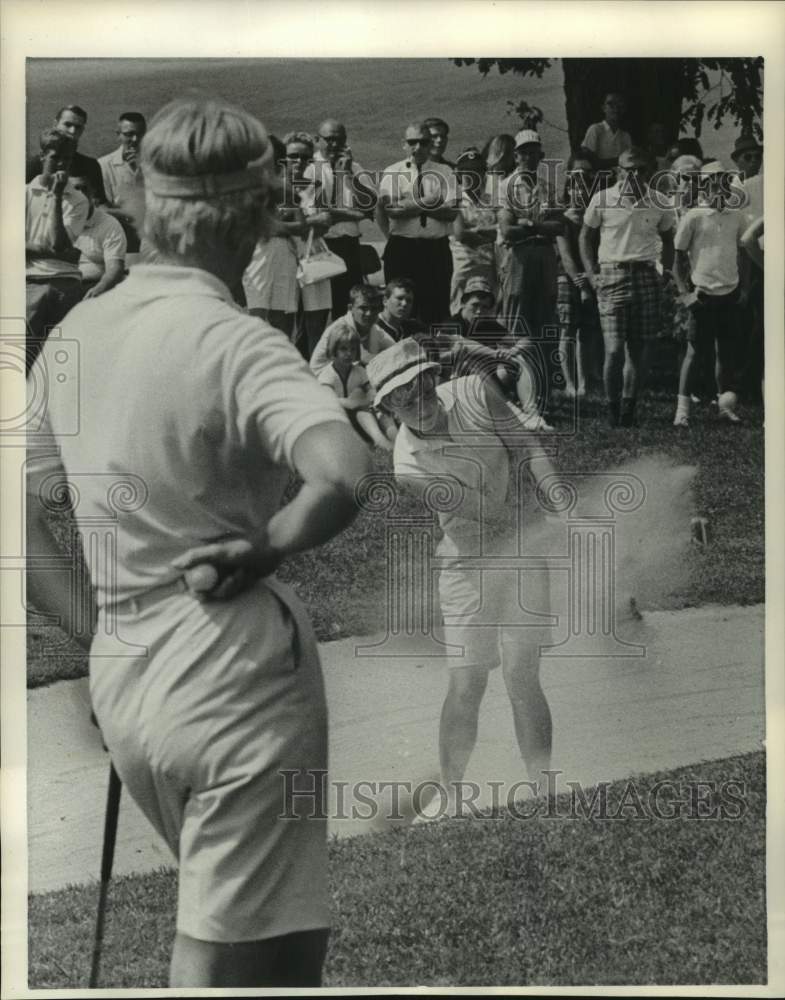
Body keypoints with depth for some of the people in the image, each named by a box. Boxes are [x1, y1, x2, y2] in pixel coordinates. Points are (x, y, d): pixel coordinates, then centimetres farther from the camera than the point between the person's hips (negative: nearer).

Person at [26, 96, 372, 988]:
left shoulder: (77, 331, 6)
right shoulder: (236, 344, -15)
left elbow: (20, 508, 13)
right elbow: (343, 474, -31)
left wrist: (92, 628, 14)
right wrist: (264, 549, -14)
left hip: (119, 682, 8)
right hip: (237, 679, -7)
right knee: (223, 963, 0)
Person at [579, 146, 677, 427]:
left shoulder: (658, 204, 6)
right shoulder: (602, 200, 2)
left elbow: (667, 240, 20)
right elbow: (586, 237, 10)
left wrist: (667, 272, 7)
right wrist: (592, 274, 1)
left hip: (647, 277, 2)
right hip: (613, 275, -2)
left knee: (641, 349, 1)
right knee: (615, 349, -10)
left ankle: (629, 407, 13)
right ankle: (612, 407, 4)